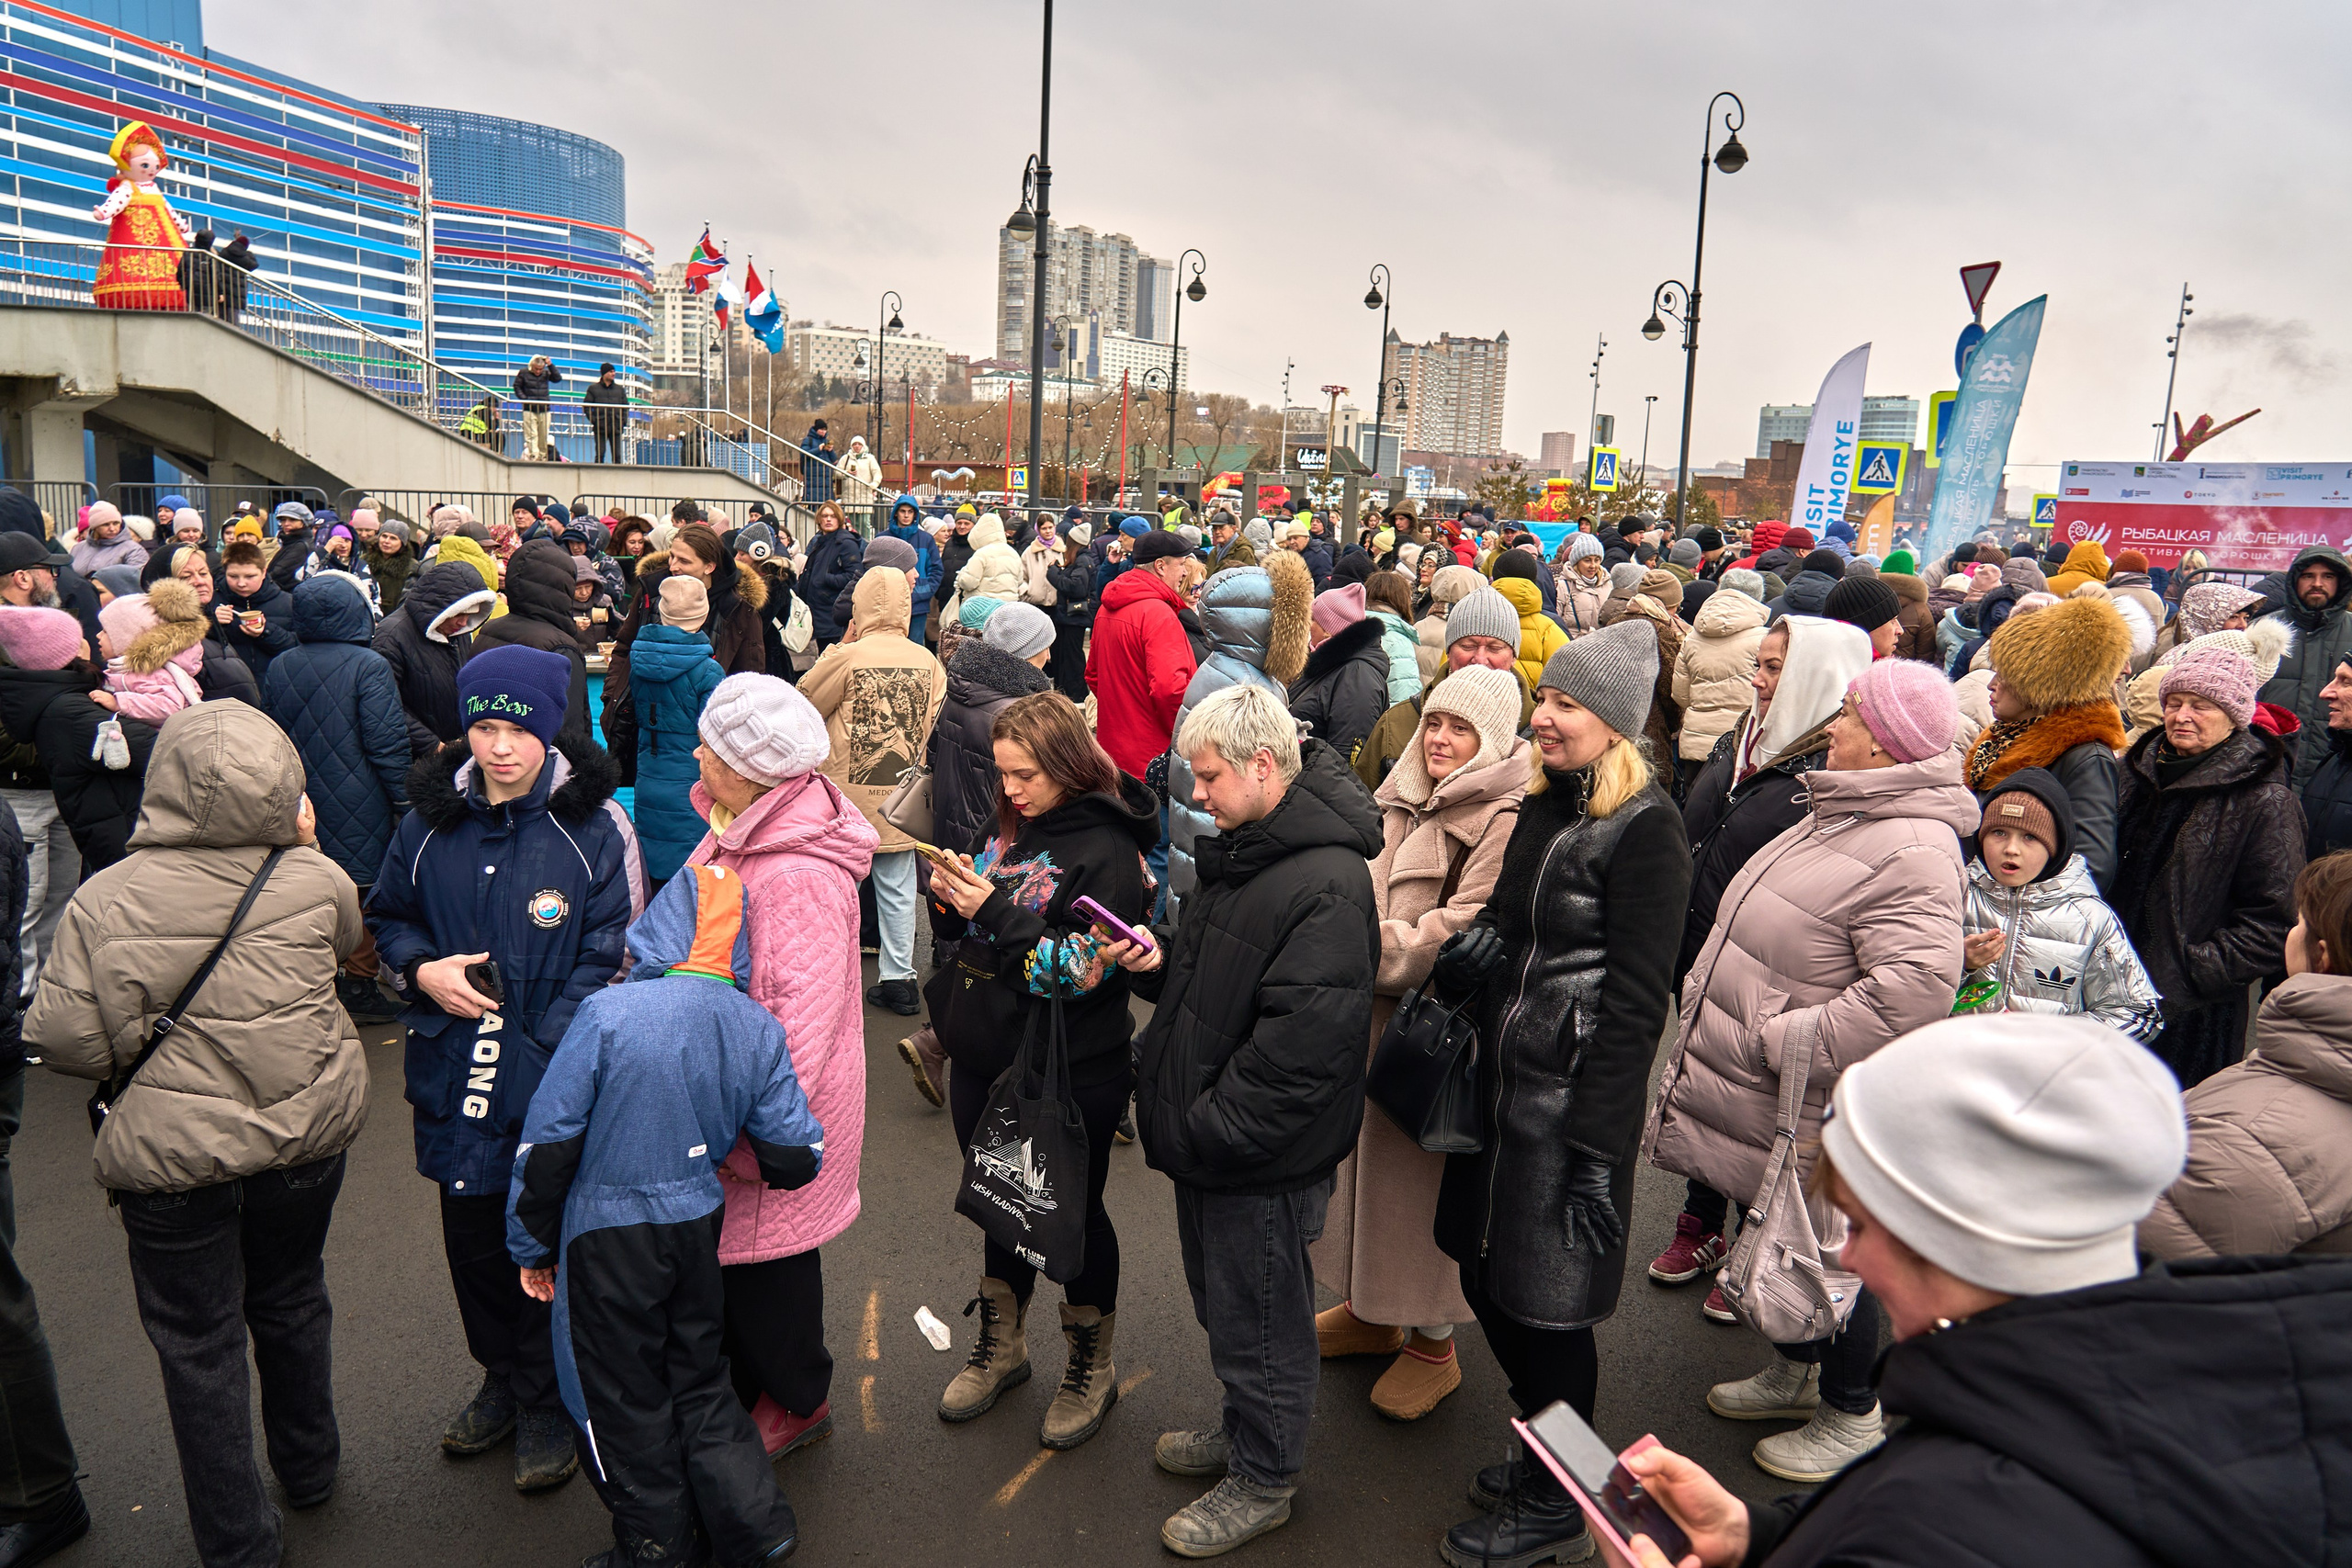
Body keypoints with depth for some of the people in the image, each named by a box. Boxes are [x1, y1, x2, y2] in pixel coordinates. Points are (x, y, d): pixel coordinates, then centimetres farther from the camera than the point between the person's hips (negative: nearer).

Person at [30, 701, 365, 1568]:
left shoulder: (103, 901, -17)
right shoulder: (314, 880, -13)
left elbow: (66, 1041, -13)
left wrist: (141, 1042, 6)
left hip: (171, 1153, -2)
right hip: (305, 1136, 2)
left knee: (198, 1342, 13)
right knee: (291, 1302, 25)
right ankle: (309, 1469, 44)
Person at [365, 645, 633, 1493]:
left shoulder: (589, 828, -11)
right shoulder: (431, 821, 1)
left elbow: (605, 954, -10)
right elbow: (388, 916, 14)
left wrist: (553, 1049, -19)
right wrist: (421, 969, -7)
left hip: (551, 1077, -4)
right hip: (454, 1075, 4)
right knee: (472, 1236, 19)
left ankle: (547, 1403, 30)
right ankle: (502, 1377, 42)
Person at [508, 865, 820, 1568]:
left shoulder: (608, 1013, -17)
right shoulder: (758, 1029, -7)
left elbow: (549, 1140, -13)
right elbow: (796, 1158, -5)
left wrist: (532, 1245, 0)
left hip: (609, 1238, -4)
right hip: (700, 1224, 4)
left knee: (629, 1402, 14)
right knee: (700, 1379, 23)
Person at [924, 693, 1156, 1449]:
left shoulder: (1106, 852, -18)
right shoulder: (1001, 827, 3)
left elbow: (1084, 970, -23)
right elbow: (961, 929, 12)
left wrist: (996, 912, -27)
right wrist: (948, 897, -10)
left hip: (1069, 1076, -6)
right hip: (985, 1059, 6)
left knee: (1072, 1211, 11)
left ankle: (1092, 1369, 33)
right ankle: (1001, 1348, 43)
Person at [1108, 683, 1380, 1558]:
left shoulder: (1327, 883, -25)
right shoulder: (1238, 850, 8)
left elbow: (1304, 1040, -29)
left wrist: (1212, 1125, -22)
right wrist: (1158, 962, 0)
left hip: (1264, 1155, -9)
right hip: (1208, 1134, 9)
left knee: (1257, 1320, 9)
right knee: (1223, 1303, 25)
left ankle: (1263, 1483, 29)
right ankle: (1243, 1432, 46)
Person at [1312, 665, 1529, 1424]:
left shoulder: (1503, 820, -16)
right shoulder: (1405, 799, 10)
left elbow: (1466, 933, -21)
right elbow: (1365, 888, 17)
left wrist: (1373, 949, -22)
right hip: (1372, 1013, 8)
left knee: (1422, 1173, 4)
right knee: (1363, 1156, 18)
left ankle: (1433, 1341, 24)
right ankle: (1371, 1309, 38)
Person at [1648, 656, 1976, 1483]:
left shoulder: (1910, 850, -26)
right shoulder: (1836, 816, 7)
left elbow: (1916, 986, -35)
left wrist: (1786, 1040, -28)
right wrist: (1714, 999, 13)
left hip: (1817, 1108, -9)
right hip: (1761, 1100, 10)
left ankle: (1851, 1413, 32)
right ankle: (1796, 1369, 47)